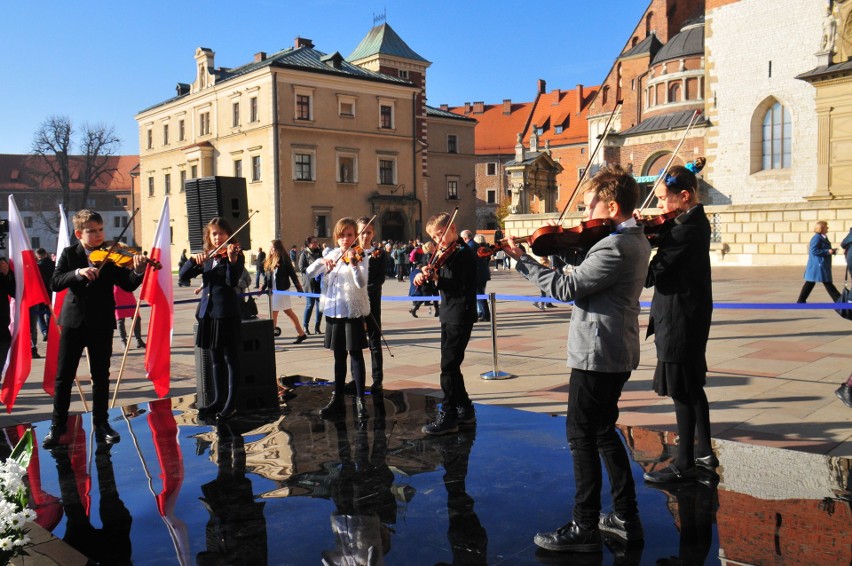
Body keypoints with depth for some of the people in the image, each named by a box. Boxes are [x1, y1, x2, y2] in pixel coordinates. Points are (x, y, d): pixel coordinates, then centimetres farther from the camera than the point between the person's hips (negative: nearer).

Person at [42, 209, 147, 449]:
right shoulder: (69, 254, 3)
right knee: (63, 376, 5)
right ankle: (57, 425, 17)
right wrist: (78, 272, -26)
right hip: (73, 321, 0)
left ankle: (101, 424, 18)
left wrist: (138, 271, -28)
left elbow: (128, 285, -8)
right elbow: (55, 284, -9)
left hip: (102, 324, 0)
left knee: (101, 376, 8)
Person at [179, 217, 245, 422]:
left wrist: (232, 259, -33)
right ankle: (218, 399, 22)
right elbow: (183, 275, 5)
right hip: (207, 312, 6)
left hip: (227, 313, -6)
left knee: (231, 358, -1)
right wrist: (194, 260, -12)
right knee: (215, 359, 13)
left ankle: (231, 403, 3)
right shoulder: (206, 258, 13)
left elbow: (233, 281, -18)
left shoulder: (235, 255, -4)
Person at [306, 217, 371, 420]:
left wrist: (353, 264, -36)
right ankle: (337, 400, 20)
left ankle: (360, 400, 3)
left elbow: (361, 283, -20)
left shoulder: (360, 257, -5)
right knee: (339, 356, 12)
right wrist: (322, 262, -16)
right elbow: (309, 273, 2)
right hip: (333, 311, 5)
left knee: (355, 354, -3)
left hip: (353, 311, -5)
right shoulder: (331, 256, 10)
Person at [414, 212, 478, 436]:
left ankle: (448, 417, -2)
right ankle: (465, 411, 25)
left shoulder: (463, 253, -13)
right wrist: (422, 275, -9)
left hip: (460, 317, -9)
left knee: (449, 366, -8)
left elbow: (458, 285, -22)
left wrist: (436, 278, -30)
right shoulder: (444, 253, 13)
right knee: (450, 365, 14)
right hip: (449, 316, 9)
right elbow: (443, 280, 10)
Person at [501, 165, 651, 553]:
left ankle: (584, 529, 9)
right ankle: (626, 517, 28)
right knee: (604, 433, 19)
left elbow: (568, 288, -21)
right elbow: (587, 274, 14)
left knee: (582, 438, 0)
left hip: (596, 354, -10)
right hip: (617, 354, 10)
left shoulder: (615, 246, -21)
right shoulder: (635, 240, 11)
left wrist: (522, 260, -14)